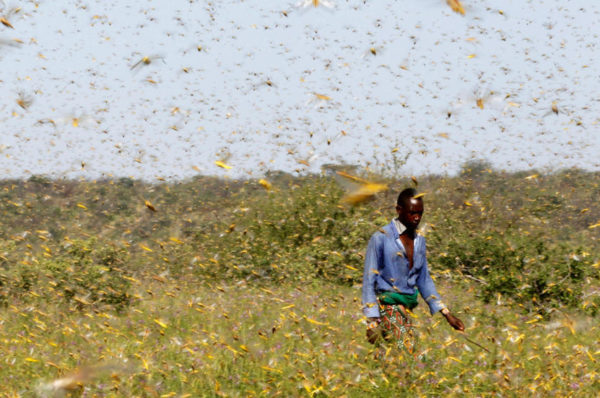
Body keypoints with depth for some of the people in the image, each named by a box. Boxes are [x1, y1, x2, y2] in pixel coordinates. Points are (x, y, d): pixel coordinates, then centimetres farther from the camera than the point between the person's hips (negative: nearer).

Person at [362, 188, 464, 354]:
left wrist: (447, 314, 14)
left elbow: (424, 281, 20)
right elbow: (369, 281, -7)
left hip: (407, 308, 7)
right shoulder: (381, 239, -7)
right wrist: (373, 322, -14)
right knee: (406, 353, -22)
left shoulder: (419, 241, 13)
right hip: (387, 307, -7)